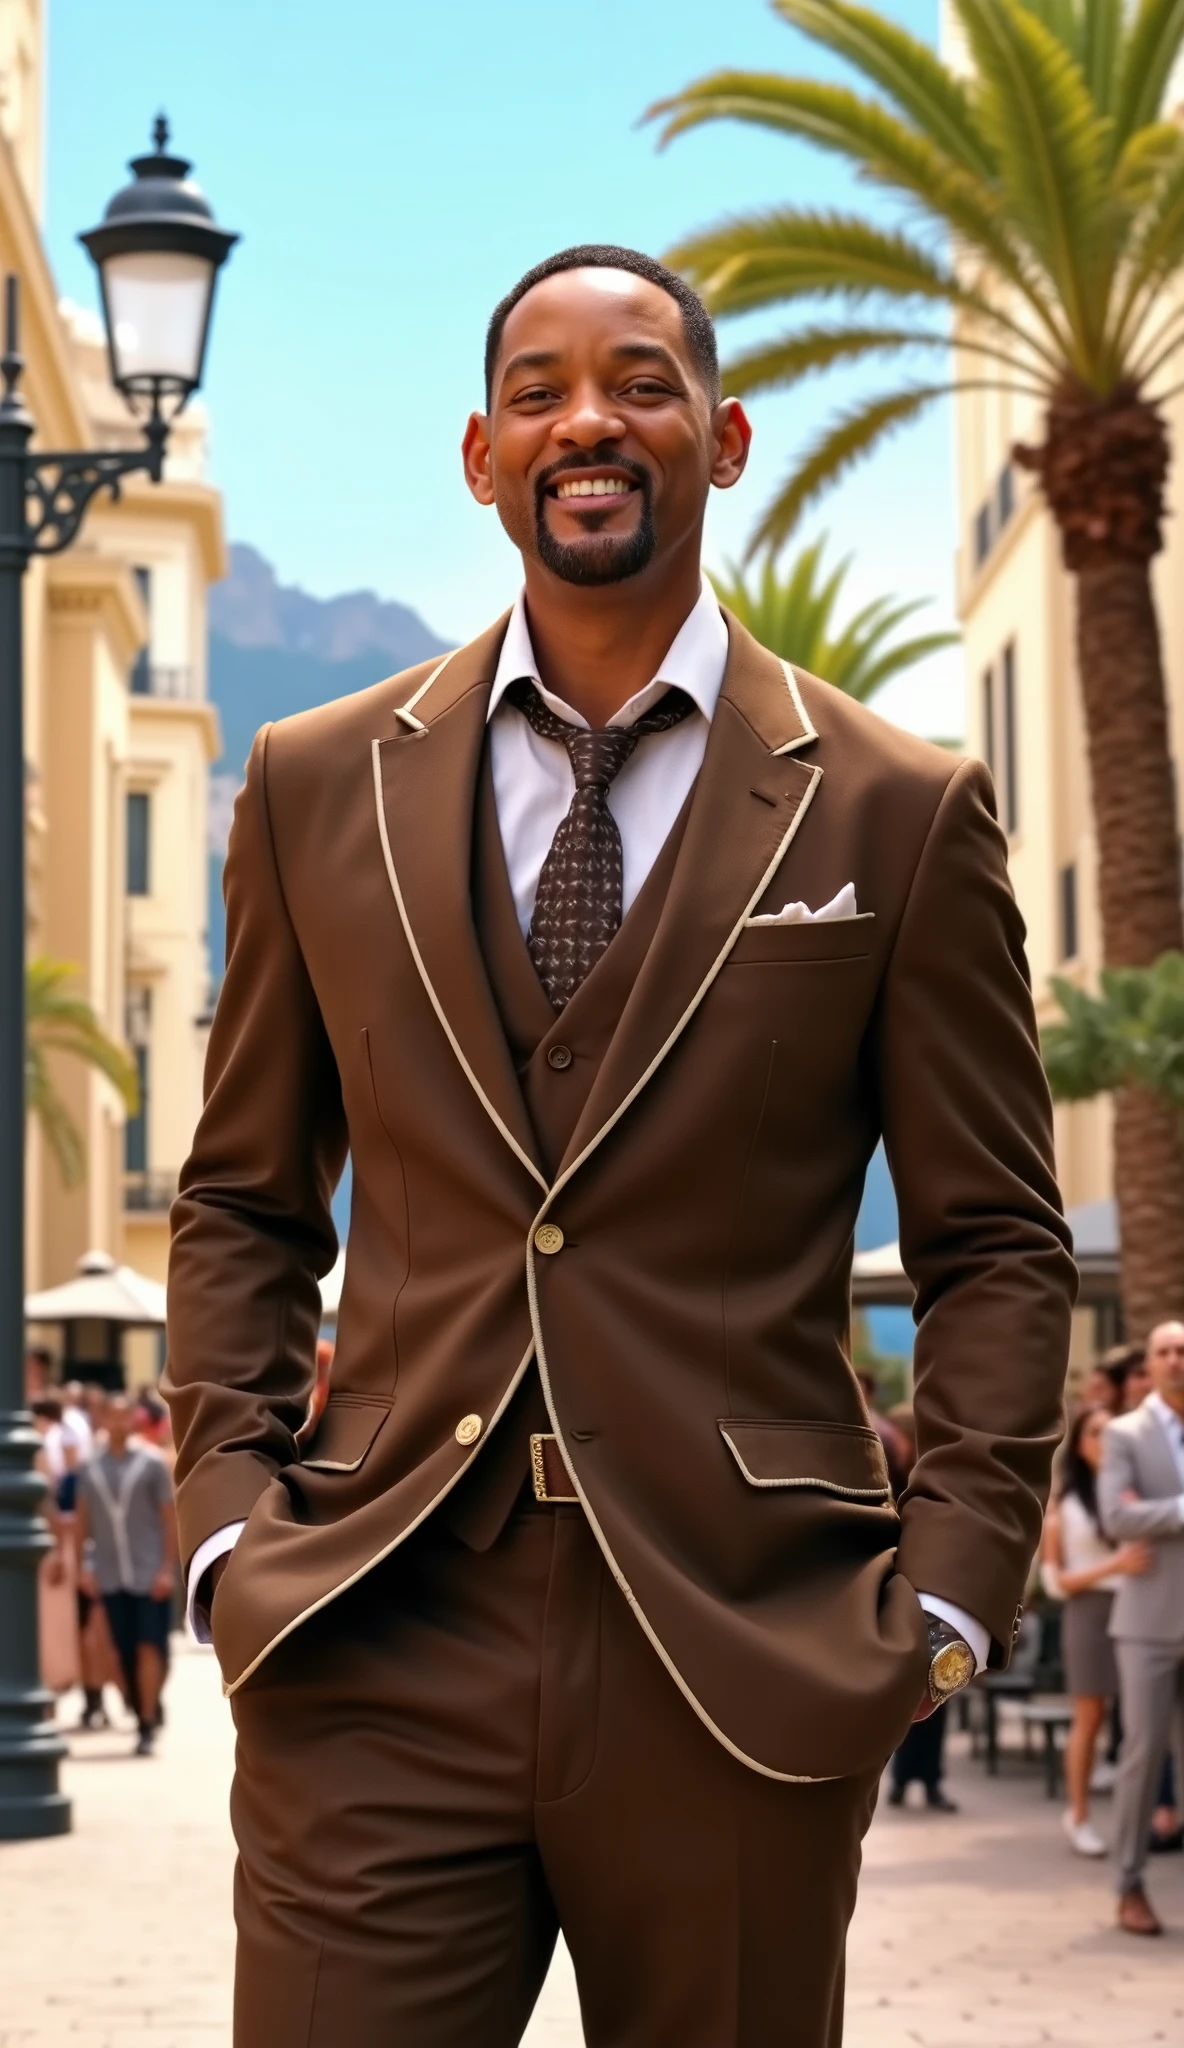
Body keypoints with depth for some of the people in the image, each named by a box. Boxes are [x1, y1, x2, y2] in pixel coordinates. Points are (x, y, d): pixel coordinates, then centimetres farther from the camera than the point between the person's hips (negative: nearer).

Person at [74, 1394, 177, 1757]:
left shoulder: (151, 1463, -2)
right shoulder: (91, 1468, 7)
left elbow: (169, 1518, -3)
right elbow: (82, 1520, 11)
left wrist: (167, 1568, -9)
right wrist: (81, 1566, 3)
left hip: (150, 1575, -3)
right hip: (111, 1577, 3)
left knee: (149, 1647, -7)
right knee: (125, 1652, 5)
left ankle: (148, 1726, -5)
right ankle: (142, 1714, 15)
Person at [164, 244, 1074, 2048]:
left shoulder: (899, 814, 4)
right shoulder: (321, 788, 11)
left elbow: (998, 1245, 7)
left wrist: (952, 1586, -5)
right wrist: (231, 1506, 3)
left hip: (750, 1659, -1)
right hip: (382, 1649, 1)